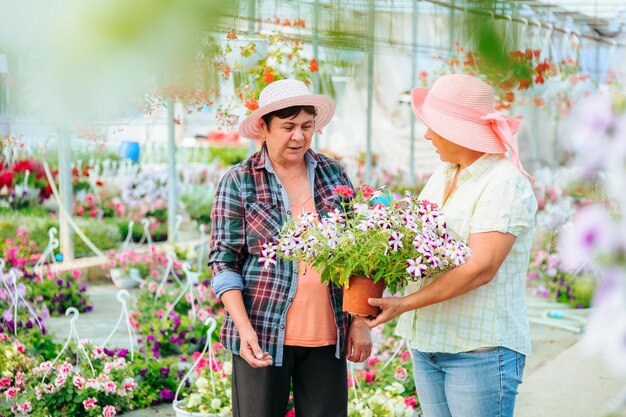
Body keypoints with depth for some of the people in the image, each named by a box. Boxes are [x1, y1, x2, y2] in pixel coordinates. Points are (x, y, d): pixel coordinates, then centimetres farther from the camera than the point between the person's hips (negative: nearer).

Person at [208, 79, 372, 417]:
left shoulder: (333, 174, 8)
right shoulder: (238, 183, -2)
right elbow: (224, 262, -4)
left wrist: (361, 321, 5)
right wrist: (245, 330, -14)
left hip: (327, 335, 3)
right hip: (264, 335, -3)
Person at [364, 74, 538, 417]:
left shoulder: (505, 183, -14)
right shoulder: (441, 176, 12)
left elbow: (481, 268, -22)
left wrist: (404, 304, -21)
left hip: (481, 350, -8)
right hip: (427, 343, 8)